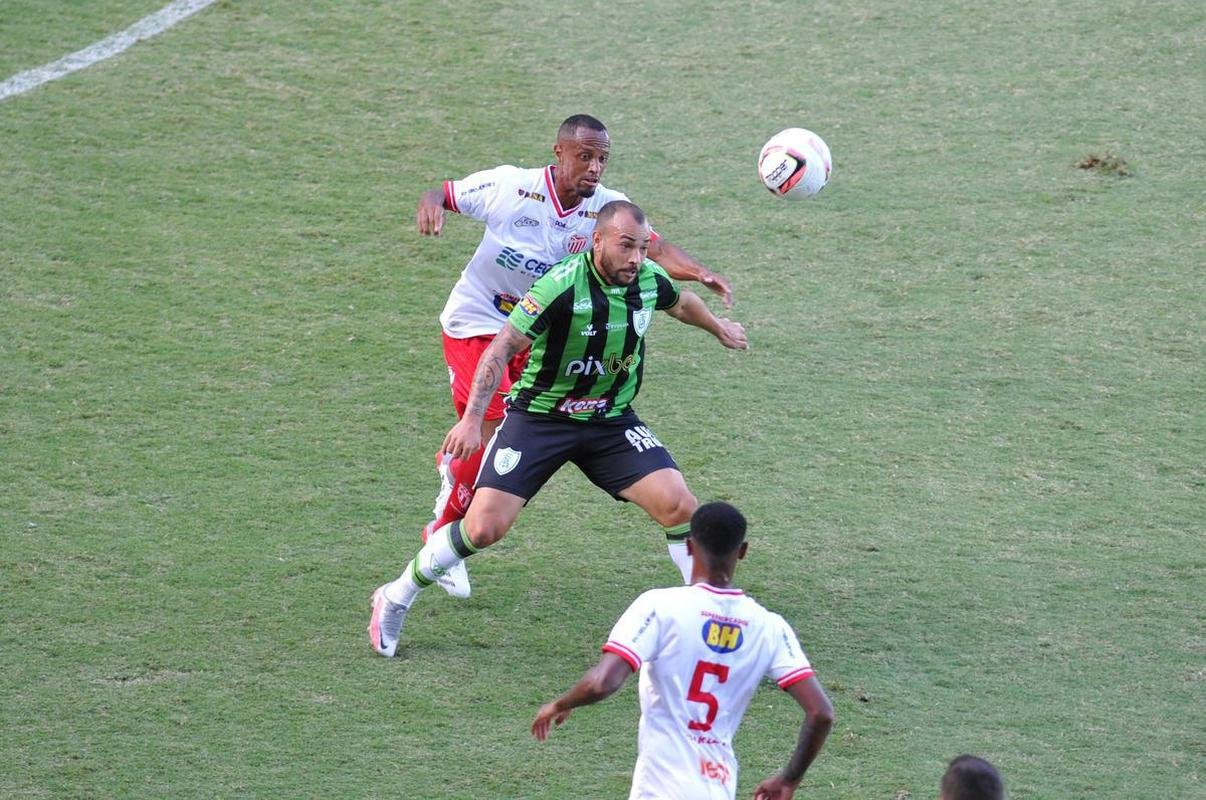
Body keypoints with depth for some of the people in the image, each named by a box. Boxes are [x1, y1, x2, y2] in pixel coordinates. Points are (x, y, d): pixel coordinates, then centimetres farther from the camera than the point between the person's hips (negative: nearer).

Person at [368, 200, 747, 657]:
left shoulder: (650, 279, -6)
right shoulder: (563, 286, -26)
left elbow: (681, 304, 20)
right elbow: (503, 348, -23)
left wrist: (719, 328, 39)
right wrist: (472, 418, -32)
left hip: (611, 420, 5)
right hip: (539, 417, -5)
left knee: (678, 505, -12)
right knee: (485, 527, -12)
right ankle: (394, 600, 9)